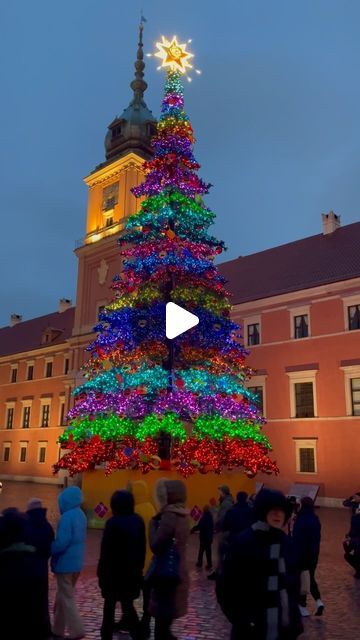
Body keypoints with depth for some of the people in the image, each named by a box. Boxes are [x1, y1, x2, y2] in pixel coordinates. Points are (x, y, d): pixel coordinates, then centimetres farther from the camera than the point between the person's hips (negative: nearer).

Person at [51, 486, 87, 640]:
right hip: (76, 561, 9)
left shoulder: (67, 517, -21)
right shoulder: (81, 515, 8)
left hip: (65, 562, -9)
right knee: (63, 595, 19)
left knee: (67, 598, 1)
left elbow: (61, 542, -25)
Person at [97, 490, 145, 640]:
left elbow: (106, 550, -13)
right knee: (128, 605, 13)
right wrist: (139, 567, 16)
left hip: (114, 571, -5)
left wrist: (101, 572, -6)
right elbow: (142, 547, 8)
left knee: (109, 605, 11)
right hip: (132, 571, 5)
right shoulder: (138, 521, 1)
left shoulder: (113, 522, -16)